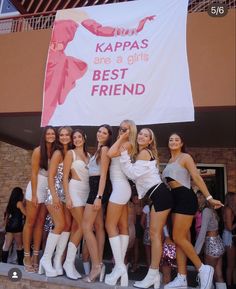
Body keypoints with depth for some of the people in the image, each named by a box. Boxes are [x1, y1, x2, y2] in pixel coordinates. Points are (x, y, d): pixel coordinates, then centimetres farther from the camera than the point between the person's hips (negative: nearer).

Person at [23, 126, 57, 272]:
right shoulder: (38, 151, -9)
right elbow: (34, 173, -11)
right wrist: (34, 194, -13)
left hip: (49, 190, 4)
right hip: (36, 188, -4)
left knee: (40, 223, 8)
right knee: (30, 222, 2)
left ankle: (36, 255, 16)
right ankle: (27, 256, 11)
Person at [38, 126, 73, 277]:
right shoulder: (58, 153, -7)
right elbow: (50, 176, -12)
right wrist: (55, 196, -19)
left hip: (66, 193, 7)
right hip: (55, 192, -6)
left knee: (68, 225, 2)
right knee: (60, 225, -11)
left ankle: (58, 260, 11)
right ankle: (46, 259, 4)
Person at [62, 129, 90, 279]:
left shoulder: (88, 155, 14)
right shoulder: (70, 153, 0)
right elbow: (65, 177, -5)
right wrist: (67, 196, -14)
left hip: (86, 191, 5)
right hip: (75, 190, -5)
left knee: (76, 227, 6)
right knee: (82, 226, -10)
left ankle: (70, 261, 14)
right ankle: (69, 262, 0)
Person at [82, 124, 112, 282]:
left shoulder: (105, 149, -8)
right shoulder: (99, 149, 19)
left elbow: (103, 174, -16)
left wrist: (99, 196, -22)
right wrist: (98, 195, 10)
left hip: (98, 188, -10)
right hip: (96, 188, 10)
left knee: (86, 226, -10)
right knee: (98, 226, 9)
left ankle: (96, 266, -4)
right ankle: (99, 264, 15)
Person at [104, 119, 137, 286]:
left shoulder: (128, 144, -7)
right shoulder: (121, 145, 19)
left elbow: (110, 154, -22)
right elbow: (112, 154, 10)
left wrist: (120, 139, -12)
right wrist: (120, 138, 13)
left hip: (120, 187, -10)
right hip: (122, 187, 10)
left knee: (110, 225, -7)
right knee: (123, 227, 7)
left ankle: (119, 266, -4)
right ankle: (121, 265, 11)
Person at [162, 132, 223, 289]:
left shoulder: (185, 157, -3)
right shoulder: (170, 161, 18)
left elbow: (197, 177, -12)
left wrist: (209, 198, -17)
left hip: (185, 198, -8)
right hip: (176, 199, 8)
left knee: (178, 238, -9)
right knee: (180, 238, 7)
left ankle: (203, 269, 6)